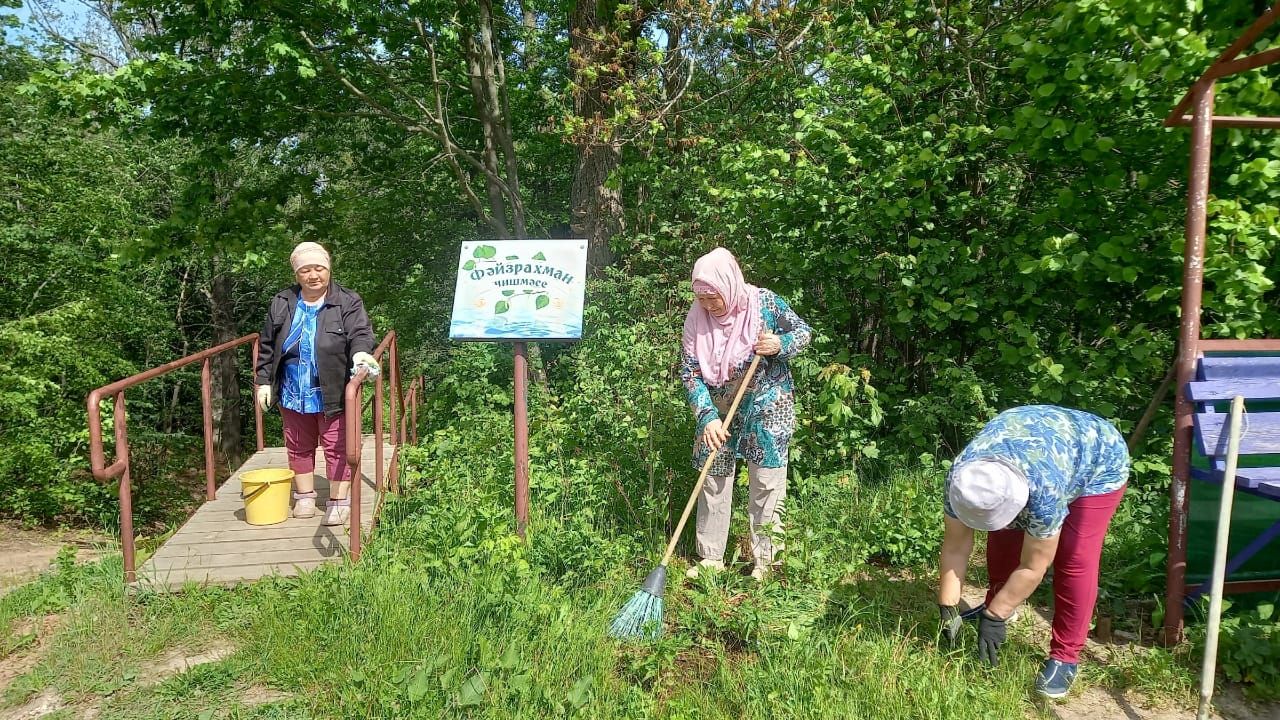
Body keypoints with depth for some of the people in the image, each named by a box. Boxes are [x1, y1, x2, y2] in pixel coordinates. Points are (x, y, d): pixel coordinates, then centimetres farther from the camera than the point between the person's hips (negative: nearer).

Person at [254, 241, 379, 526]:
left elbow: (360, 334, -17)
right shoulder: (281, 303, 5)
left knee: (336, 446, 2)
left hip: (331, 393, -4)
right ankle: (305, 497, 30)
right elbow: (267, 345, 10)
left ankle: (339, 502, 12)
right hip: (293, 393, 4)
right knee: (299, 446, 15)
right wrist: (263, 380, 7)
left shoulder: (348, 303, -6)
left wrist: (360, 352, -40)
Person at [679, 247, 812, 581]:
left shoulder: (764, 303, -15)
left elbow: (804, 331, -2)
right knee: (714, 482, 8)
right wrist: (707, 417, -20)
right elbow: (690, 373, -9)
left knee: (767, 484, 3)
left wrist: (780, 344, -24)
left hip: (766, 407, -2)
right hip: (719, 410, 2)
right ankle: (711, 558, 22)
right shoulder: (697, 319, -10)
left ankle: (765, 560, 17)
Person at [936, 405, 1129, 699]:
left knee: (1075, 560, -14)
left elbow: (1033, 567, -31)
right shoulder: (960, 477, -30)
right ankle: (997, 602, 27)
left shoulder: (1045, 488, -44)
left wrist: (994, 617, -24)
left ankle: (1065, 657, -3)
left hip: (1099, 463, -5)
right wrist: (948, 608, -17)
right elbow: (955, 547, -19)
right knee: (1003, 539, 2)